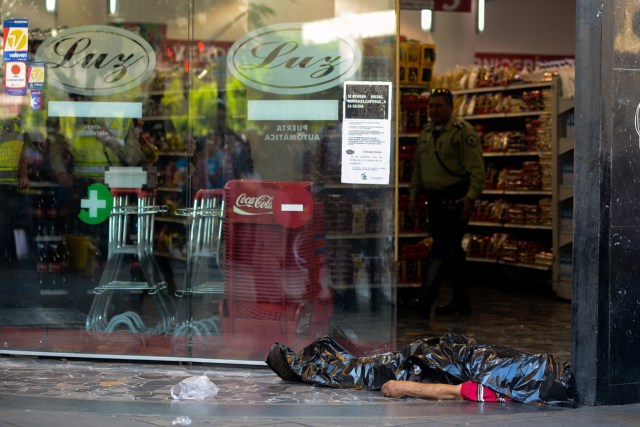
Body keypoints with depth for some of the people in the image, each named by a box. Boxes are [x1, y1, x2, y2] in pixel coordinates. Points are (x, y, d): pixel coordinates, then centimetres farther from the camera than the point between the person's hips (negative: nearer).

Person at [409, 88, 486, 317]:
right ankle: (461, 302, 19)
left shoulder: (463, 132, -9)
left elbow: (477, 169, -14)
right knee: (452, 250, 12)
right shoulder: (426, 134, 15)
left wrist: (470, 197, -21)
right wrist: (413, 194, 17)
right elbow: (418, 167, 23)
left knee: (441, 250, -11)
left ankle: (424, 304, -12)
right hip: (435, 200, 8)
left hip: (455, 199, -8)